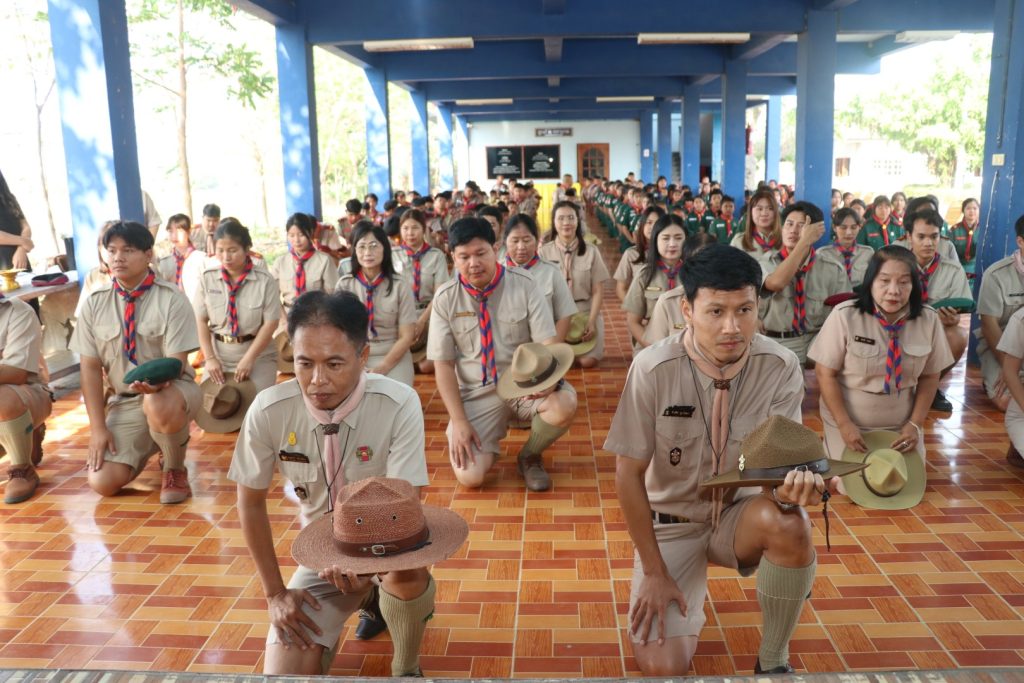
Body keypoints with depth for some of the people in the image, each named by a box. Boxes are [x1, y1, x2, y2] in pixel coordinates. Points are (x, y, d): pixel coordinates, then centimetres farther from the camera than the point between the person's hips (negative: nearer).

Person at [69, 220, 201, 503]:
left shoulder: (172, 299, -11)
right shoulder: (94, 303, -1)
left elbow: (176, 361, -16)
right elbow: (90, 367, 0)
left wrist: (155, 382, -40)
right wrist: (98, 427, -6)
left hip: (170, 389, -4)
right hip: (123, 400, 4)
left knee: (158, 408, -41)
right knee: (102, 483, -12)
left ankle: (175, 469, -8)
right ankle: (151, 442, 21)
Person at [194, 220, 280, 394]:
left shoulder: (265, 280, -10)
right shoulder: (207, 278, -2)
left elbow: (270, 323, -9)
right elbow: (201, 321, 1)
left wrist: (249, 359, -12)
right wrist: (210, 358, -6)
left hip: (258, 355, -2)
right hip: (218, 355, 2)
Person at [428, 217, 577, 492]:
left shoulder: (524, 284, -7)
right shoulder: (445, 298, -5)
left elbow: (548, 343, -9)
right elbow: (443, 364, -2)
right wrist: (458, 422, -12)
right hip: (478, 393, 0)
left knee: (564, 404, -33)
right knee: (469, 476, -19)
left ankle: (530, 456, 2)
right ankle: (489, 438, 19)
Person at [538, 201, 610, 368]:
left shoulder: (591, 251, -2)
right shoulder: (544, 251, -3)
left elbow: (598, 291, -2)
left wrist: (592, 322, -13)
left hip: (585, 313, 0)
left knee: (588, 361, -15)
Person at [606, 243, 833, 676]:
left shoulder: (781, 368, -16)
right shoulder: (654, 368, -22)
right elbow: (629, 473, -14)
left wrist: (789, 487, -42)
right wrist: (654, 572, -13)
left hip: (740, 514, 2)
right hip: (672, 520, -1)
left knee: (789, 525, -34)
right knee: (662, 667, -17)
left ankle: (773, 660, -6)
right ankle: (686, 604, 19)